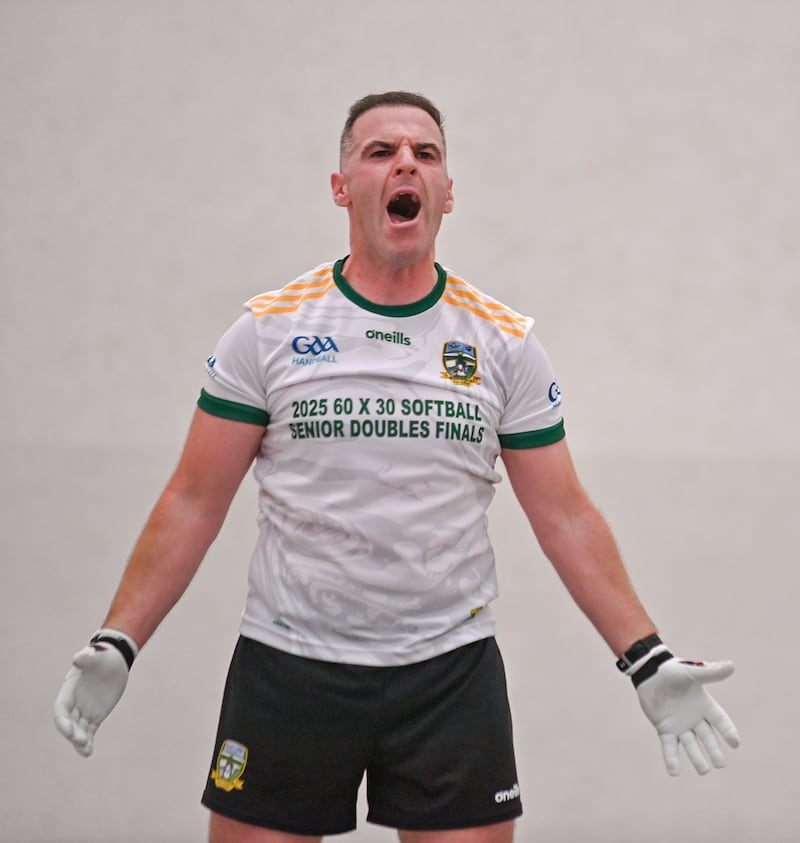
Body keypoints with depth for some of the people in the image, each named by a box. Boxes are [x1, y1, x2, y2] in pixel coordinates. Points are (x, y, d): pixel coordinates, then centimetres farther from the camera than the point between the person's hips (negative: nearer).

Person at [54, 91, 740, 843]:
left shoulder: (506, 342, 3)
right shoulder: (268, 329, 0)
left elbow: (564, 518, 6)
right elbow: (194, 504, 1)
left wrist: (649, 665, -1)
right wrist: (116, 647, -8)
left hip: (451, 672, 1)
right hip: (288, 664, -1)